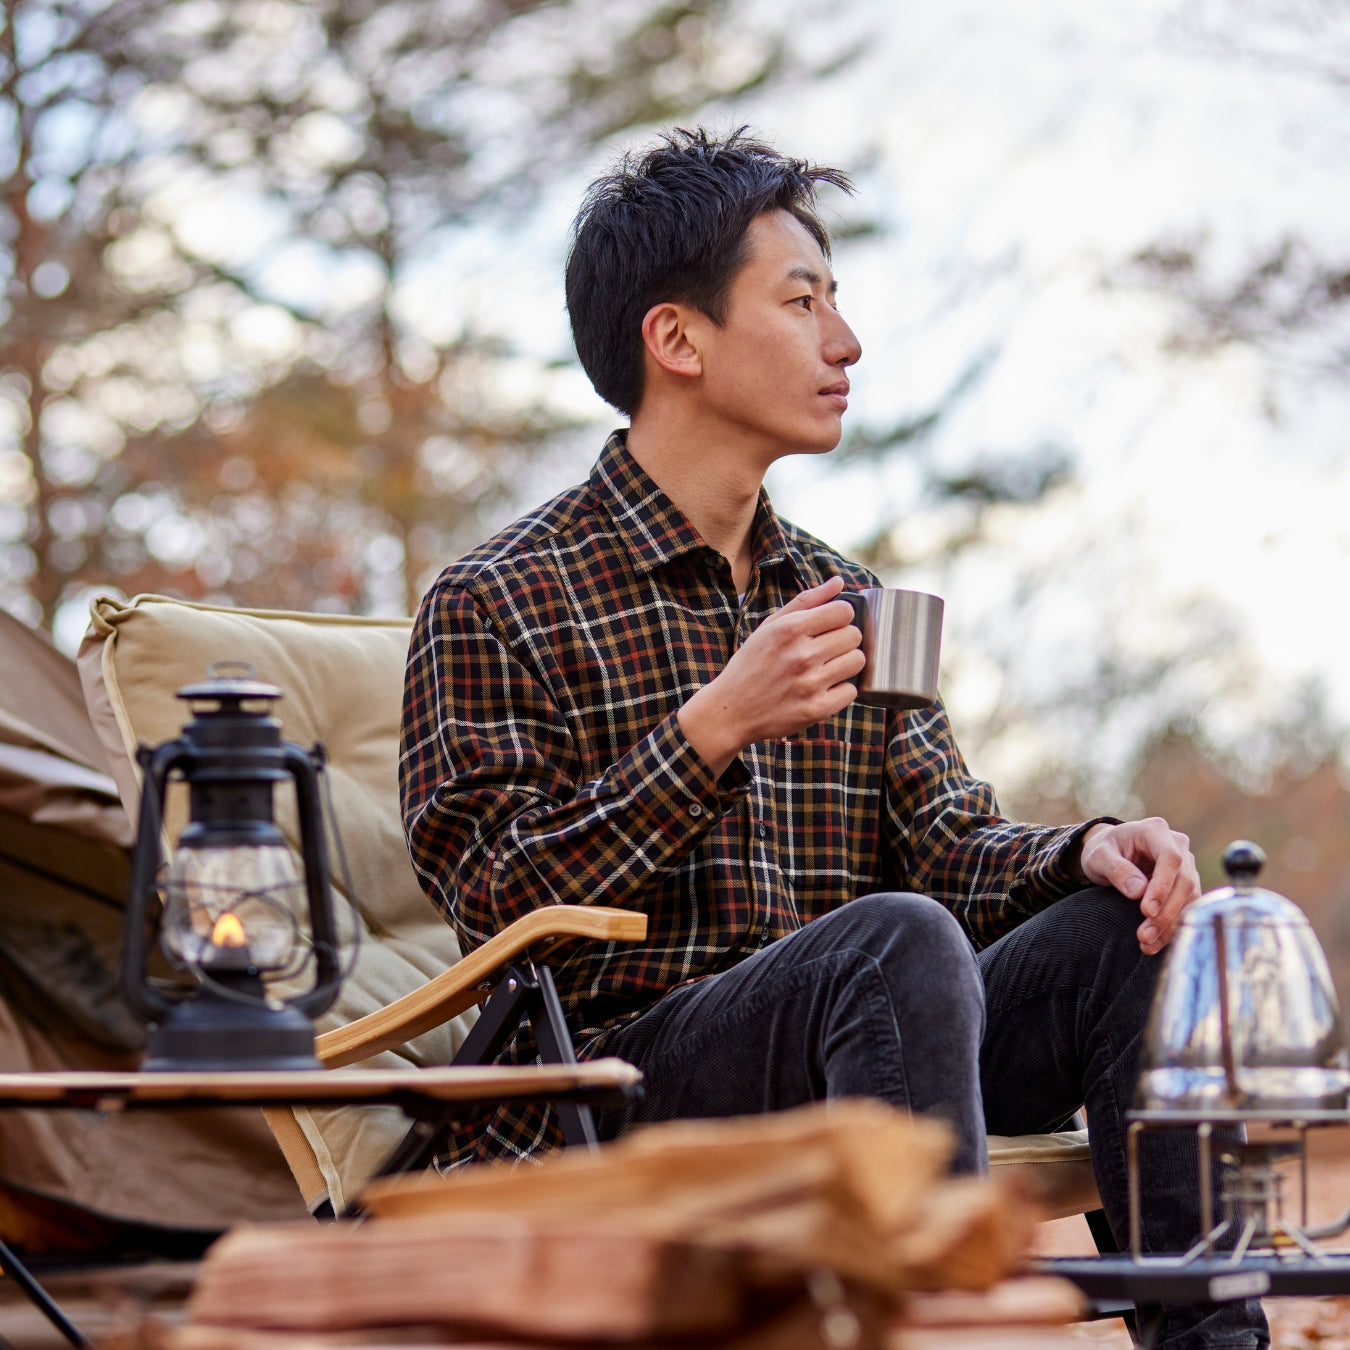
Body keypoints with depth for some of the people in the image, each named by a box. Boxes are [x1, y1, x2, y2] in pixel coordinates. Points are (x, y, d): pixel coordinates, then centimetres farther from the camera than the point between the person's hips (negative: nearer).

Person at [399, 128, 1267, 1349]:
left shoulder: (841, 599, 19)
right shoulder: (499, 605, -2)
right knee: (898, 938, -32)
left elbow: (952, 849, 13)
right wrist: (712, 730, -20)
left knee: (1126, 927, -14)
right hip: (615, 1097, -6)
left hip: (833, 1077, 7)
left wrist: (1085, 851, -10)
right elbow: (494, 909, -12)